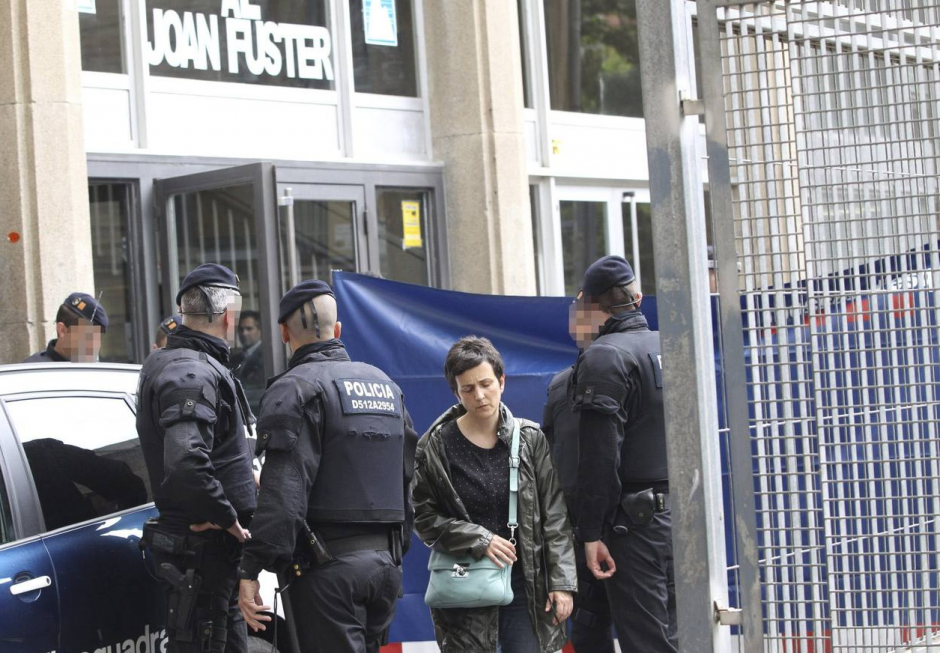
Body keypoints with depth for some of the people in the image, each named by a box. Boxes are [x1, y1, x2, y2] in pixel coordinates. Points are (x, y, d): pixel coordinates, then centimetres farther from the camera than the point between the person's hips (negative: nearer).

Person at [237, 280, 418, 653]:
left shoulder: (295, 388, -8)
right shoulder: (385, 384, 18)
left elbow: (283, 492, -18)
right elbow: (409, 478, 21)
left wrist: (253, 569, -19)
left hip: (328, 567, -7)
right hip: (386, 561, 8)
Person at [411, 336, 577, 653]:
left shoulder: (530, 439, 2)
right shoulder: (436, 447, -1)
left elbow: (555, 516, 2)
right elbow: (424, 517, 1)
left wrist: (562, 581, -4)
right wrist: (479, 539, -12)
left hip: (526, 584, 1)